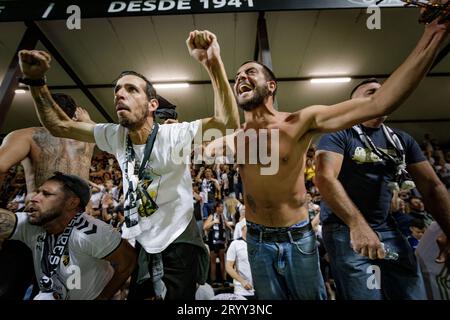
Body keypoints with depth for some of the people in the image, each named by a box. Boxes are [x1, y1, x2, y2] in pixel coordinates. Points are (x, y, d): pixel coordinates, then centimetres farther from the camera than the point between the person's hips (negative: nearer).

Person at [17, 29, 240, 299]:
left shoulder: (173, 135, -21)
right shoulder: (115, 136, -4)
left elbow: (228, 122, -34)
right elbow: (59, 125, 6)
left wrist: (213, 64, -42)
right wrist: (36, 81, -6)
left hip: (179, 246, -5)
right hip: (143, 246, 6)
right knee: (136, 296, 22)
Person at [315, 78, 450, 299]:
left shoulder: (402, 140, 9)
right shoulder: (339, 135, -9)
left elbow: (432, 186, 8)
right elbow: (325, 178, -23)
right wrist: (357, 224, -31)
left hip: (387, 228, 6)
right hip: (344, 228, -6)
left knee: (413, 294, 11)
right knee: (363, 294, -3)